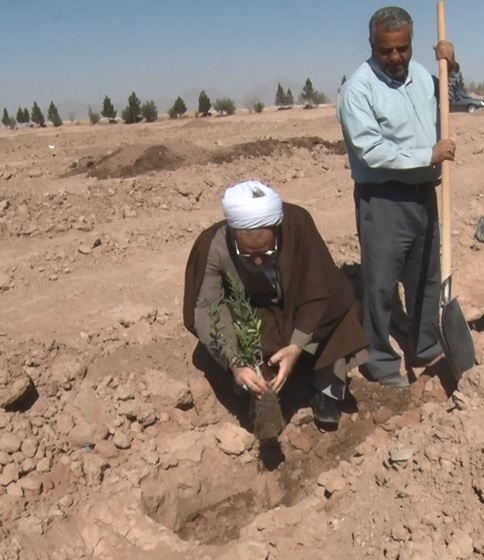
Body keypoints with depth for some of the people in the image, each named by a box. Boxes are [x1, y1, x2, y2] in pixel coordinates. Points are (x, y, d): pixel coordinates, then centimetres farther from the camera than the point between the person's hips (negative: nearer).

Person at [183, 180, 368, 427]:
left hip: (300, 308, 0)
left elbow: (319, 292, -28)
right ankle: (257, 394, -5)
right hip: (252, 312, 0)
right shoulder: (213, 247, -33)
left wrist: (297, 346, -37)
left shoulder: (297, 224, -34)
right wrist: (235, 362, -44)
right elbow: (207, 309, -31)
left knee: (337, 302, -27)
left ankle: (327, 389, -7)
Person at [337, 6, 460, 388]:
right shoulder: (358, 89, -14)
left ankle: (426, 349, 34)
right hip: (383, 200, -7)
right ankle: (381, 362, 15)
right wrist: (429, 155, -20)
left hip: (424, 194, 7)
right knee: (381, 285, 0)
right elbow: (372, 151, -23)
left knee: (427, 277, 17)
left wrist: (451, 69, 9)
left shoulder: (421, 73, 8)